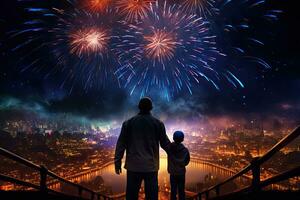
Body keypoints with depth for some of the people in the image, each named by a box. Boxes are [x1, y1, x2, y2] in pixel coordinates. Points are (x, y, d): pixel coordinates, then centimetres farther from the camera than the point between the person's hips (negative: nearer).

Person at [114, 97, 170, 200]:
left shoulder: (128, 123, 5)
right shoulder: (158, 123, 2)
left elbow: (121, 144, 3)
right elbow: (165, 143, 6)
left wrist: (117, 162, 9)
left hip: (133, 166, 1)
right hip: (151, 166, -1)